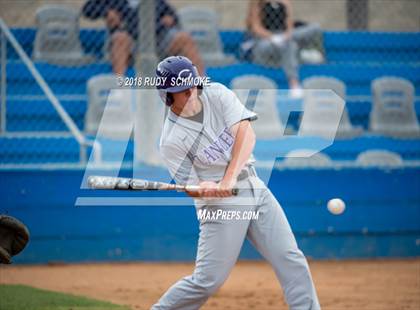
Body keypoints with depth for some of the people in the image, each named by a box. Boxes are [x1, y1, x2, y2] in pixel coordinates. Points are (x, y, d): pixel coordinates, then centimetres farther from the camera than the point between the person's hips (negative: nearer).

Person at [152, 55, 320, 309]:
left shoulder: (217, 95, -4)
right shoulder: (171, 141, -12)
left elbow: (246, 132, -15)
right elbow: (191, 188, -9)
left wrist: (229, 179, -28)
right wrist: (208, 188, -34)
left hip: (256, 190, 4)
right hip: (221, 205, -4)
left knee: (292, 261, -2)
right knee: (207, 281, -6)